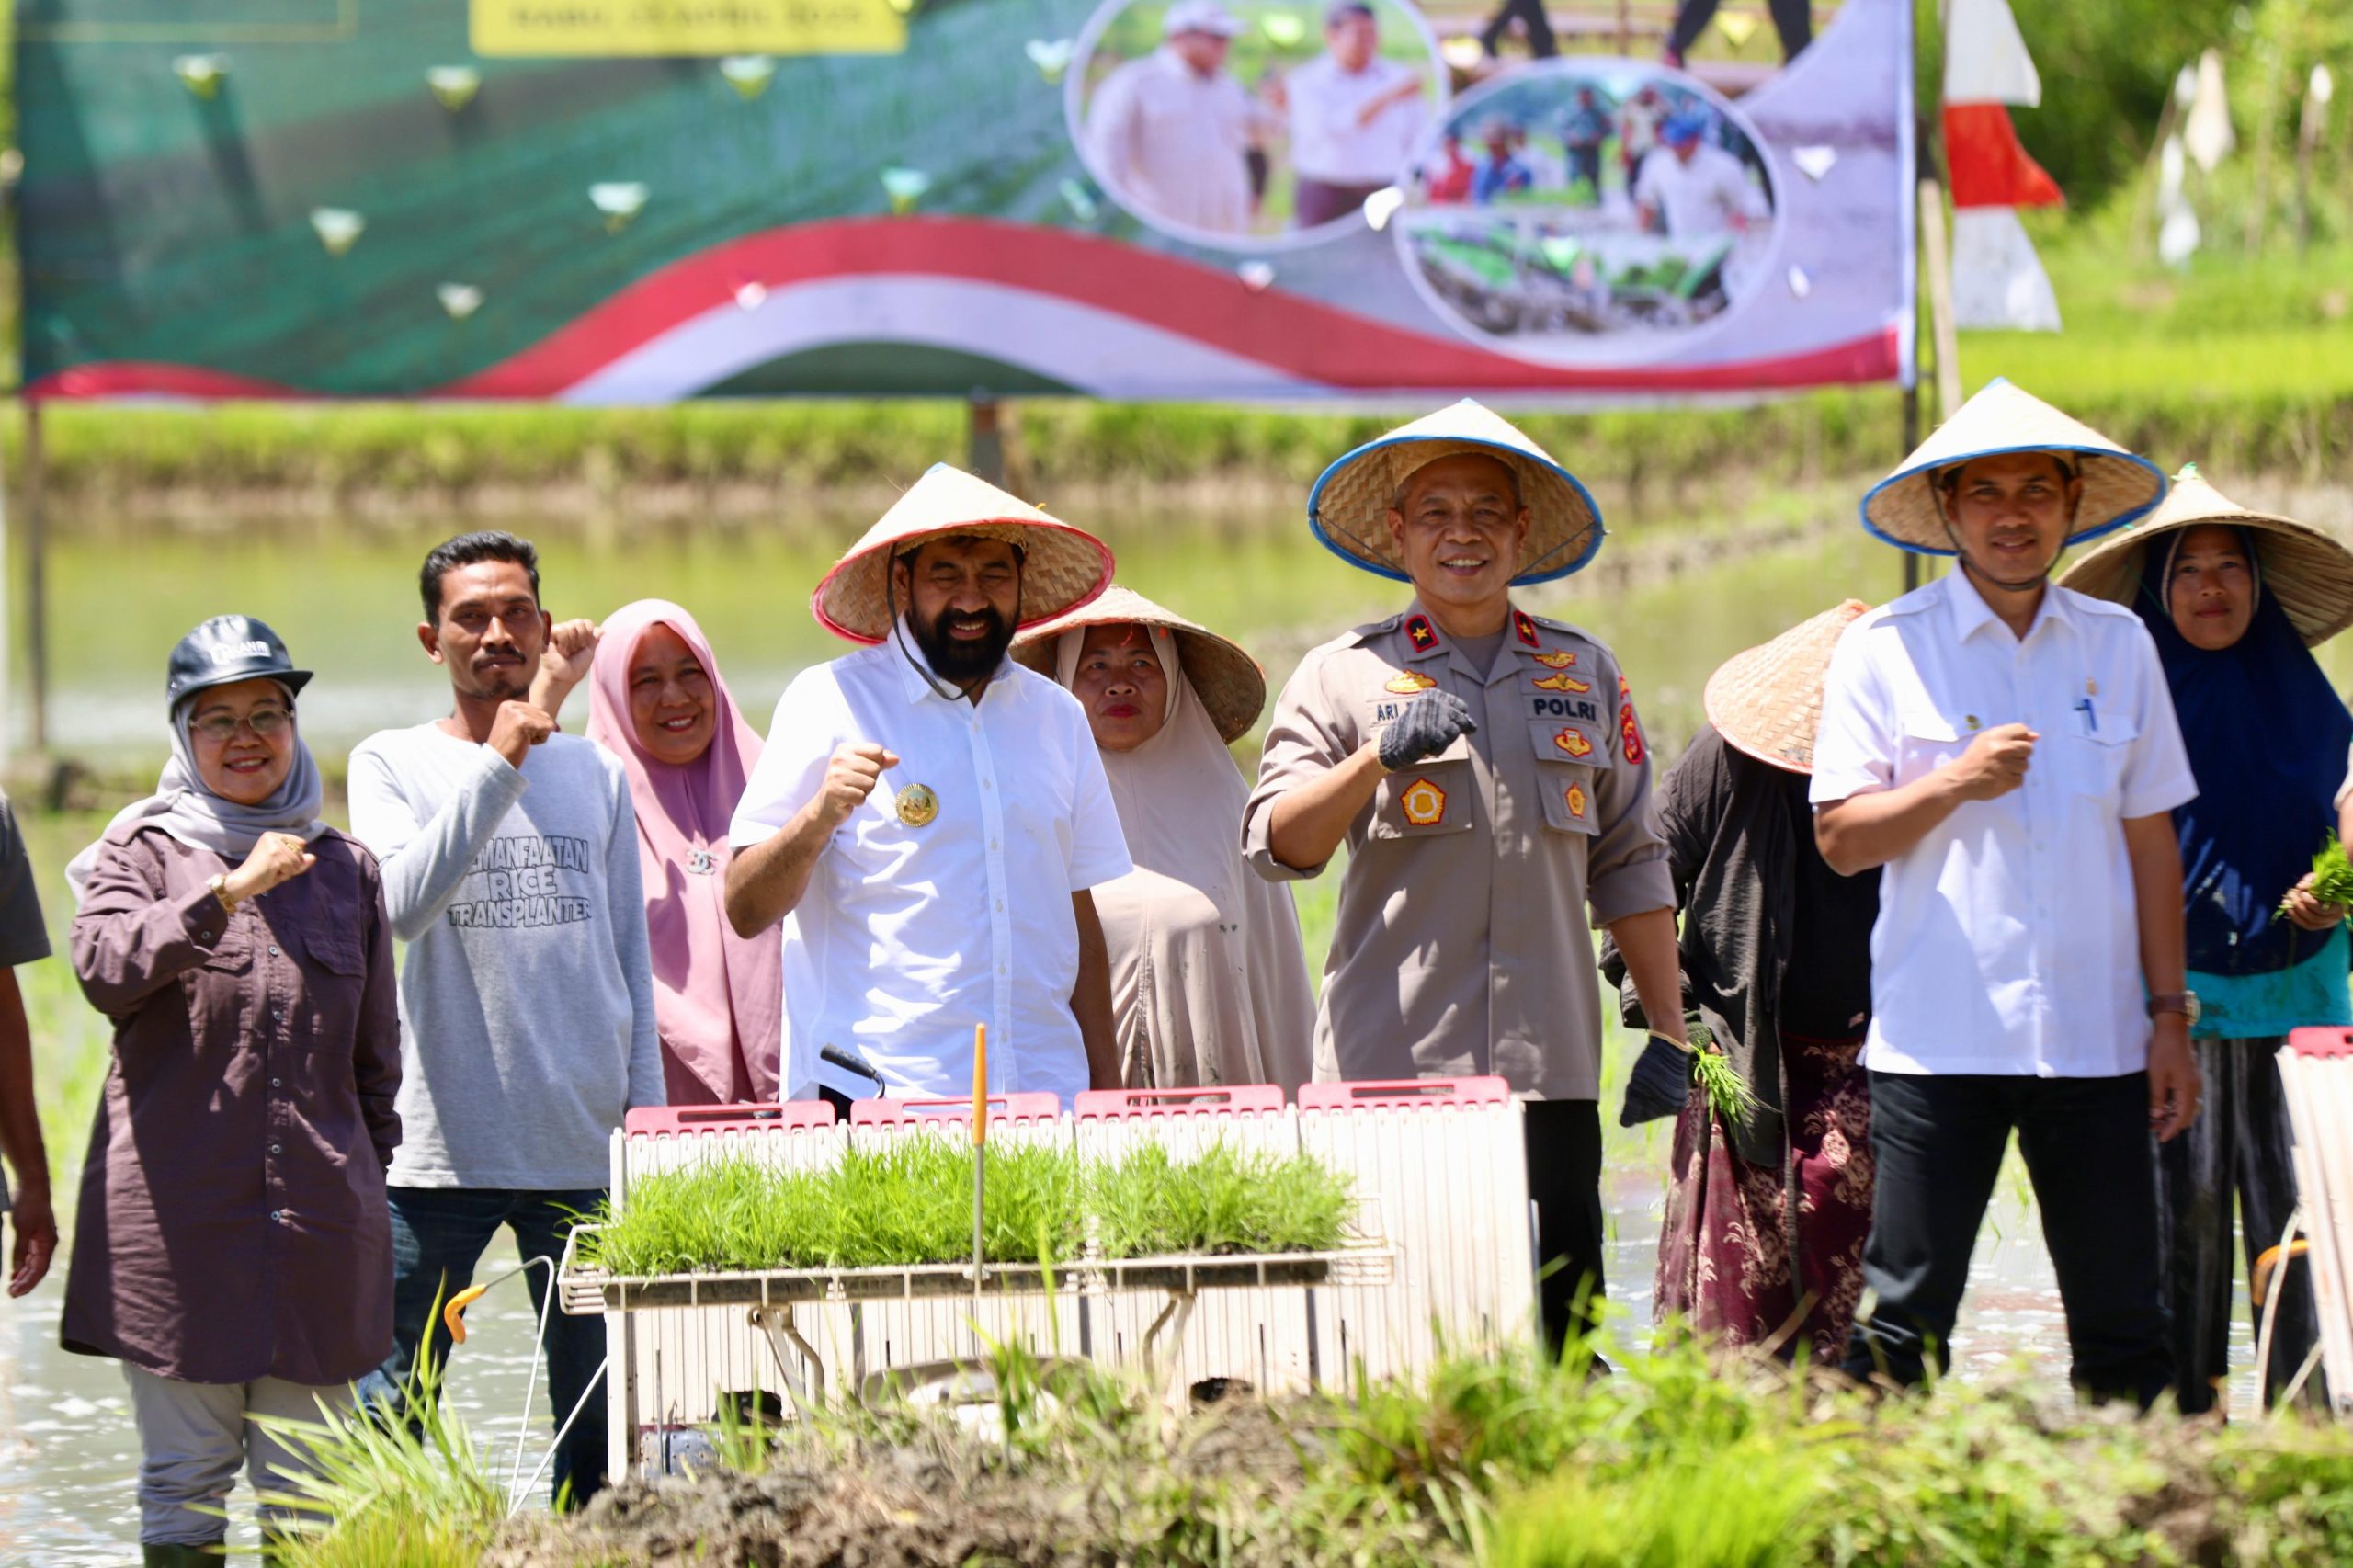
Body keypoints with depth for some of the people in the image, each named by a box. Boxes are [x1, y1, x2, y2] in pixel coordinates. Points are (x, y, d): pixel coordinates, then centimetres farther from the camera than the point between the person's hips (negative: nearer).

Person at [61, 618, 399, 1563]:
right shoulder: (142, 850, 3)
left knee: (309, 1489, 4)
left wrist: (369, 1183, 15)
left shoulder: (344, 869, 14)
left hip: (318, 1219, 3)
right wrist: (232, 890, -24)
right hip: (176, 1213, -3)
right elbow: (106, 969, -18)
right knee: (185, 1477, 1)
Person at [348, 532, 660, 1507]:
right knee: (387, 1422, -3)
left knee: (601, 1421, 4)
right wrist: (496, 765, -18)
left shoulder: (598, 772, 12)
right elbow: (402, 905, -14)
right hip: (439, 1147, -3)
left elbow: (629, 953, 16)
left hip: (584, 1146, 3)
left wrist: (646, 1115, 10)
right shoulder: (392, 764, 3)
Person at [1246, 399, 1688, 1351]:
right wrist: (1379, 755, -19)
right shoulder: (1344, 676, 7)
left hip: (1550, 1068, 3)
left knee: (1564, 1335, -1)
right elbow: (1276, 845, -4)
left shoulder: (1585, 674, 17)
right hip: (1390, 1072, -3)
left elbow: (1628, 861, 21)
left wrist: (1667, 1027, 16)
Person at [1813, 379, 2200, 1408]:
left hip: (2096, 1041, 3)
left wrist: (2170, 1016, 9)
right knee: (1902, 1328, -5)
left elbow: (2150, 839, 13)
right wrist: (1953, 785, -17)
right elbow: (1840, 838, 0)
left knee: (2125, 1335, 3)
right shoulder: (1885, 650, 2)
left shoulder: (2118, 645, 11)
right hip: (1938, 1041, -3)